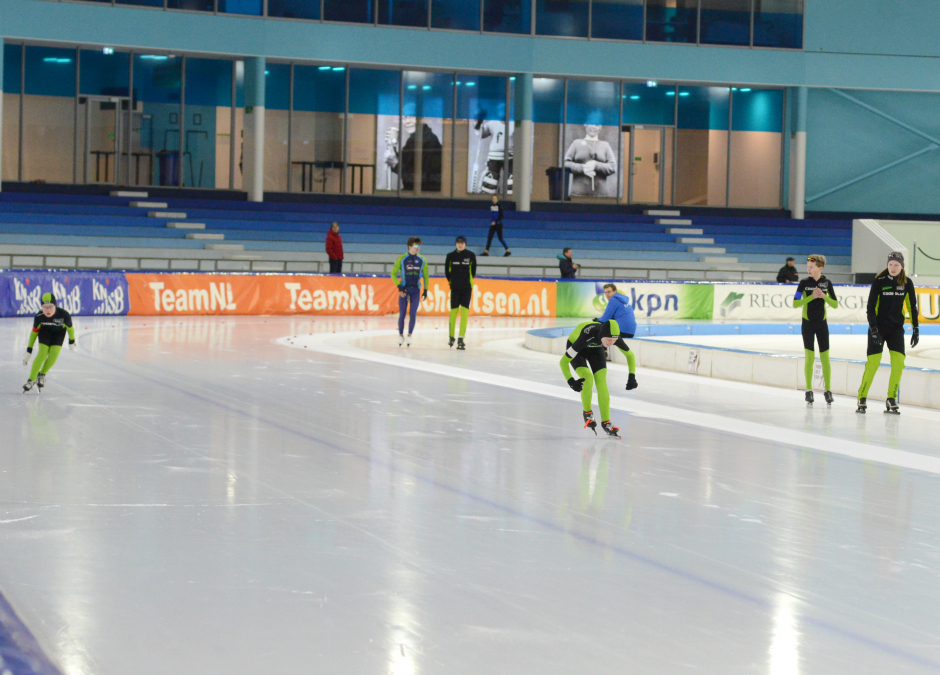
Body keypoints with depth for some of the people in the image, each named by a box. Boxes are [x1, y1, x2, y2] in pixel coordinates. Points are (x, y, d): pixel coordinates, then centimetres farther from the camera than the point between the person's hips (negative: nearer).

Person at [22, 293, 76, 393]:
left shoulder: (64, 315, -37)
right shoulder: (39, 317, -31)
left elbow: (70, 328, -14)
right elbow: (34, 332, -13)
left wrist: (71, 341, 2)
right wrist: (29, 351, -9)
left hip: (59, 331, 0)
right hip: (45, 331, 0)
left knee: (54, 354, -16)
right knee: (42, 353, -16)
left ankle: (42, 375, 10)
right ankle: (31, 380, -6)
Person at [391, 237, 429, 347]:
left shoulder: (422, 260, 4)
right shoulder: (402, 259, -4)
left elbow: (425, 276, 13)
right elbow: (393, 273, -1)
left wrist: (425, 290, 7)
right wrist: (399, 287, -9)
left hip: (416, 290, 2)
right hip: (404, 289, -2)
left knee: (413, 314, -3)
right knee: (402, 313, -1)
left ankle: (409, 335, 5)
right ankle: (401, 335, 12)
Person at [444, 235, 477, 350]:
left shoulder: (471, 255, 1)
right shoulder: (450, 256, 3)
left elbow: (473, 270, 9)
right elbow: (447, 270, 11)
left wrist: (469, 280, 11)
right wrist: (451, 281, 10)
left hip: (467, 288, -1)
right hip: (455, 288, 1)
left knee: (464, 312, -8)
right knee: (453, 311, 4)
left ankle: (461, 339, -10)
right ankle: (451, 337, 19)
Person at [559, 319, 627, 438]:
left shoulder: (614, 336, -32)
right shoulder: (587, 336, -44)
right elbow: (563, 361, -35)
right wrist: (571, 381, -41)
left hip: (595, 348, 4)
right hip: (576, 348, -4)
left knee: (601, 382, -9)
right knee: (587, 378, -25)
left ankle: (606, 423, -2)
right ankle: (587, 413, -2)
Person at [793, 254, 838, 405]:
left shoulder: (826, 283, 0)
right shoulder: (804, 283, -4)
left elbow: (835, 304, 1)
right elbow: (795, 303, -8)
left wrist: (824, 296, -16)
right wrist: (811, 297, -19)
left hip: (822, 323, 1)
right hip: (808, 323, -1)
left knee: (825, 357, 1)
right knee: (809, 357, -3)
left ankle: (828, 390, 9)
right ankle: (809, 390, 5)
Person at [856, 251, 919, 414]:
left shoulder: (907, 283, 2)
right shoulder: (879, 282, -8)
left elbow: (912, 307, 10)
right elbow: (871, 307, -9)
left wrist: (915, 329, 7)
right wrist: (873, 329, -17)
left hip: (896, 328, 3)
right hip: (878, 326, -3)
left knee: (898, 362, -9)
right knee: (873, 362, -11)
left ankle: (891, 400, 1)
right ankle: (862, 399, -1)